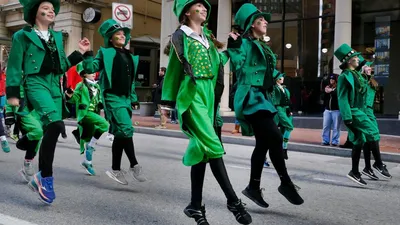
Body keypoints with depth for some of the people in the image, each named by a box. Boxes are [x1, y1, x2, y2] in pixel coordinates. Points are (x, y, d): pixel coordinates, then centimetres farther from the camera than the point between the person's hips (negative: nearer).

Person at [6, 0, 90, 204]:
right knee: (55, 124, -28)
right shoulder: (22, 35, 4)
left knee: (50, 130, 5)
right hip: (36, 83, -6)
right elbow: (14, 66, 1)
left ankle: (40, 178, 20)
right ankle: (46, 177, -19)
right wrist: (12, 93, -5)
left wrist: (79, 53, 10)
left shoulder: (57, 36, 19)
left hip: (55, 85, 7)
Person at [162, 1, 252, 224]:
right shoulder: (181, 36, 2)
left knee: (201, 148, 5)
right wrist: (169, 101, -2)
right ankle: (233, 201, -9)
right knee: (212, 146, -15)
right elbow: (173, 68, 0)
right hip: (191, 93, -7)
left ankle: (196, 205, 11)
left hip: (208, 92, 7)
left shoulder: (207, 37, 21)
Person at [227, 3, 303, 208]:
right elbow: (239, 68, -17)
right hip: (251, 96, -10)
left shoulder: (262, 46, 22)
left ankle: (253, 187, 15)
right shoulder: (245, 43, -4)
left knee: (263, 143, 7)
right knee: (275, 137, -17)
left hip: (261, 97, 10)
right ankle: (286, 183, -5)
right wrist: (234, 47, -23)